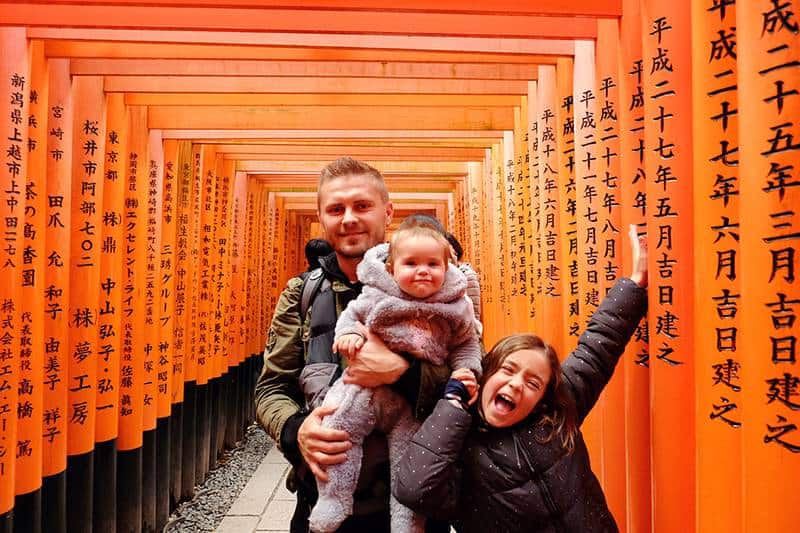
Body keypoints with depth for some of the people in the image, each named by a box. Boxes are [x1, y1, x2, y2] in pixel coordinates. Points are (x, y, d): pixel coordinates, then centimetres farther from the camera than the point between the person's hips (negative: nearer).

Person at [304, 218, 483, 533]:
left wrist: (466, 371, -7)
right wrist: (348, 333, -10)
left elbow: (466, 344, 10)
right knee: (338, 421, -19)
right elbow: (352, 314, 11)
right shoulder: (377, 296, -5)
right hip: (369, 386, 0)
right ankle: (333, 501, -1)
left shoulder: (455, 307, -2)